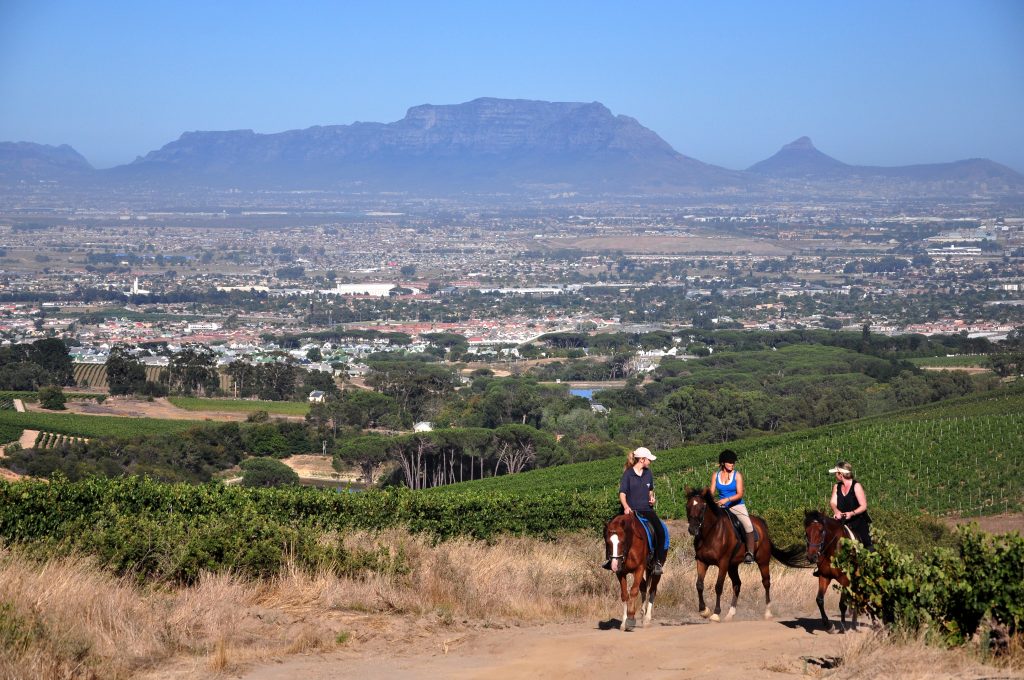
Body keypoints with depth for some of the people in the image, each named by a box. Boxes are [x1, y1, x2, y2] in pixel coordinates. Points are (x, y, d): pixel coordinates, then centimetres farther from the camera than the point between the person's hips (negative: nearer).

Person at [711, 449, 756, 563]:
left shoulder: (737, 475, -5)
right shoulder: (716, 476, 4)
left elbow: (740, 494, -12)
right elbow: (711, 492, 3)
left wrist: (727, 499, -26)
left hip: (737, 505, -3)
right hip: (721, 507, 4)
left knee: (748, 526, -26)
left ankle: (750, 554, -20)